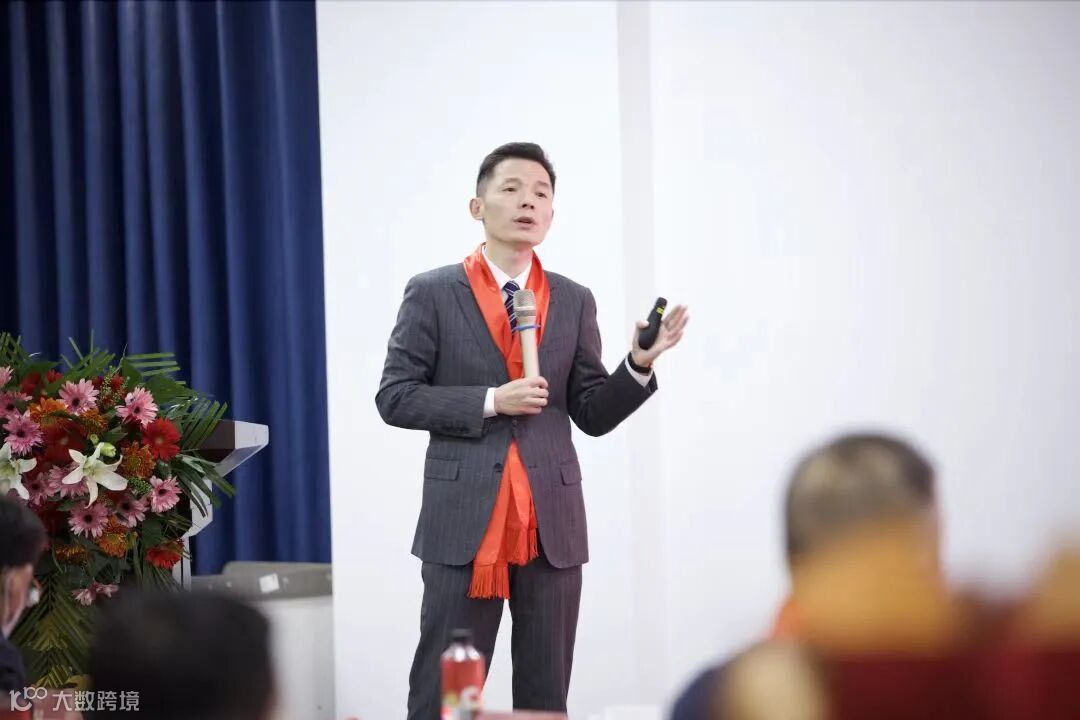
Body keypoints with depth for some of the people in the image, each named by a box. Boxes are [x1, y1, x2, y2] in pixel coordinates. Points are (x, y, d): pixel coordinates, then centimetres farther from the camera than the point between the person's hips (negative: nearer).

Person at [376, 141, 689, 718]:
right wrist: (491, 401, -12)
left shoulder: (574, 301, 10)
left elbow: (593, 415, 8)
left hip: (552, 522, 3)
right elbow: (395, 397, -3)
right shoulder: (432, 293, 1)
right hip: (463, 519, -3)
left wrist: (639, 364, -9)